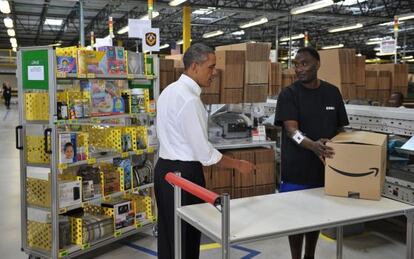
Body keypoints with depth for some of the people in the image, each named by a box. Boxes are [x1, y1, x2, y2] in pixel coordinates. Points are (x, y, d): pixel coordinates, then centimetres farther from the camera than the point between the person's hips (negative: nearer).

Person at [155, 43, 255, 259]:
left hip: (166, 168, 9)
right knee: (186, 240, 5)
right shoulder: (189, 99, -22)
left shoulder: (170, 91, 8)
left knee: (169, 236, 19)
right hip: (184, 173, -9)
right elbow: (204, 152, -21)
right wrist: (238, 165, -9)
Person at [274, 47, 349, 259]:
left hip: (324, 167, 4)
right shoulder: (289, 94, -8)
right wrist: (312, 145, -37)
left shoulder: (332, 92, 5)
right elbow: (291, 130, -19)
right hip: (296, 170, -4)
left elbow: (340, 128, 12)